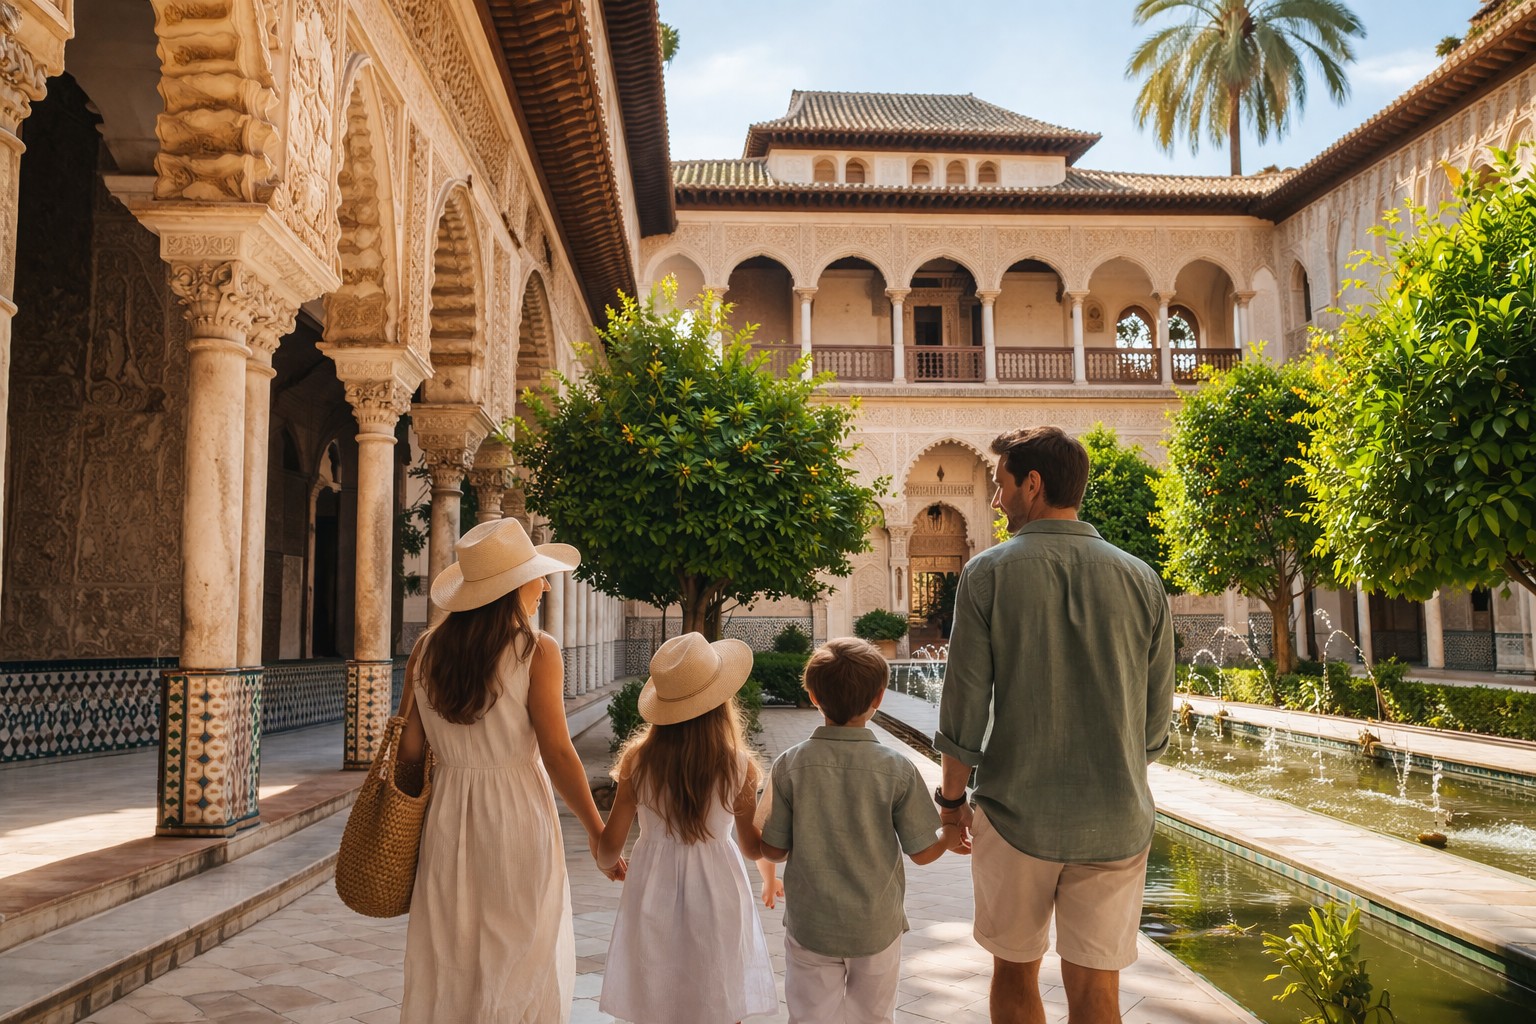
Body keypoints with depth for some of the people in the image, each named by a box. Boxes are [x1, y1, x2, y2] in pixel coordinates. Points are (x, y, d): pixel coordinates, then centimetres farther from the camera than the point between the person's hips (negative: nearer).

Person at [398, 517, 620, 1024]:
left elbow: (410, 745, 3)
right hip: (516, 816, -4)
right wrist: (599, 834, -3)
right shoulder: (537, 650, -12)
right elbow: (557, 754, -12)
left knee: (447, 966, 16)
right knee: (519, 966, 10)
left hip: (448, 816, 4)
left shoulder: (427, 648, 0)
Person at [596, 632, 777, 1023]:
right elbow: (754, 847, -2)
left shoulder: (638, 760, -12)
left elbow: (608, 848, -6)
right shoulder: (738, 764, -13)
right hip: (716, 893, -1)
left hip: (653, 892, 1)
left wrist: (607, 863, 18)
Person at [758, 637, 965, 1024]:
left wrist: (768, 877, 14)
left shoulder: (790, 765, -14)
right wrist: (951, 835, 14)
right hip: (876, 929, 0)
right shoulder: (898, 769, -14)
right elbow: (923, 852, -7)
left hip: (810, 928, 0)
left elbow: (772, 850, -9)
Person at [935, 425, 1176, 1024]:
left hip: (1015, 816, -2)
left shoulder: (990, 573, -8)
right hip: (1115, 823, 2)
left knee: (1015, 973, 16)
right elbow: (1156, 720, 5)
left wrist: (951, 799, 6)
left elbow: (963, 710, -8)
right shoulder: (1141, 580, 1)